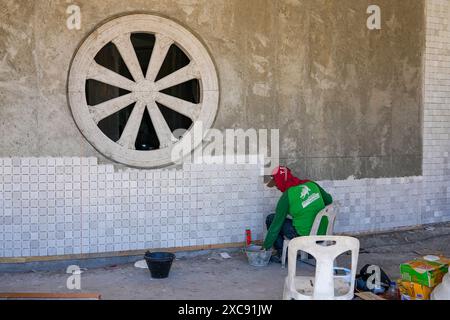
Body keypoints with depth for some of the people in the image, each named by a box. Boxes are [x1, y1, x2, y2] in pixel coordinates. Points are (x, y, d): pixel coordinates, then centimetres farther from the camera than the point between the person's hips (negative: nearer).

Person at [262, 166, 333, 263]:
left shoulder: (286, 197, -12)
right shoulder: (311, 184, 2)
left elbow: (276, 225, -8)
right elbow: (329, 200, 15)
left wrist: (265, 246, 1)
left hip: (305, 236, -7)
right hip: (323, 233, 7)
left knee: (271, 219, 7)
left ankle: (281, 254, 10)